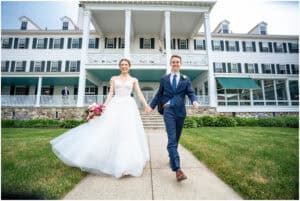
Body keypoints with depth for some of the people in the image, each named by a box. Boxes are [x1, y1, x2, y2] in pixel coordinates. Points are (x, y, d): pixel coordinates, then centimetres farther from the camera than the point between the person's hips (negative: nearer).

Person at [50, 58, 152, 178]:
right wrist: (104, 106, -7)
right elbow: (110, 94, 8)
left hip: (128, 107, -1)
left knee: (128, 133, -4)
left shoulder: (134, 80, 13)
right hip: (115, 106, 1)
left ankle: (127, 163, 11)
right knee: (108, 130, -5)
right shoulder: (114, 79, 15)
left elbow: (139, 94, 5)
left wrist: (146, 105, -8)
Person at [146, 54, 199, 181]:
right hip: (168, 111, -2)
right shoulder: (164, 79, 10)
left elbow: (190, 93, 0)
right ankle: (177, 169, -13)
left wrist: (194, 101, -21)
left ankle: (172, 157, 37)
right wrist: (151, 106, 7)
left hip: (181, 112, 2)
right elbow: (159, 95, 12)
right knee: (172, 139, -12)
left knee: (176, 139, 15)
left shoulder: (186, 79, 11)